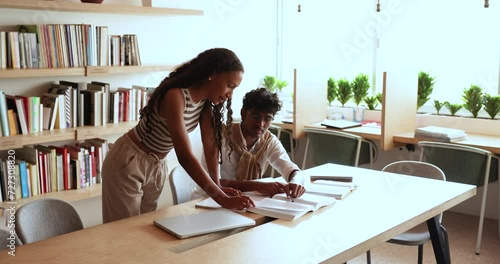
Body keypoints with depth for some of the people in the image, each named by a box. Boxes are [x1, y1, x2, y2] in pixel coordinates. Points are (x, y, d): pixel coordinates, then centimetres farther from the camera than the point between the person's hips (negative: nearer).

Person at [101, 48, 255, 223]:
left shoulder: (206, 101, -6)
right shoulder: (175, 96, -31)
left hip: (157, 166, 7)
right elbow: (185, 156, -36)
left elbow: (211, 143, -2)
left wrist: (217, 185, -10)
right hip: (128, 163, -7)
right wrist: (222, 199, -36)